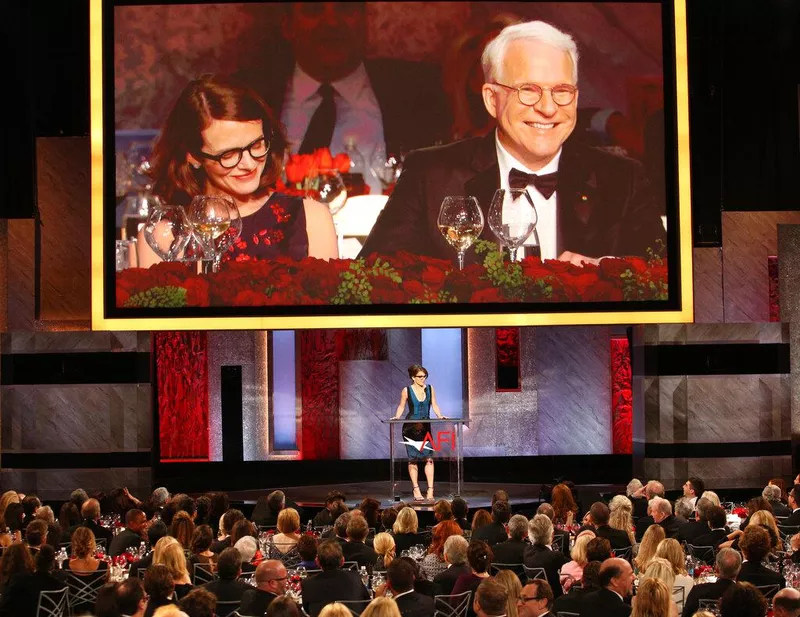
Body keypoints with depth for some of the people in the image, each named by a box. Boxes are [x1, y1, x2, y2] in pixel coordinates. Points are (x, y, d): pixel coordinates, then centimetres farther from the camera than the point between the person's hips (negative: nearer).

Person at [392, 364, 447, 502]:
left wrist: (440, 416, -3)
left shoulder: (429, 388, 6)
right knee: (413, 459, 1)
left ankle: (430, 491, -8)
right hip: (410, 428, -2)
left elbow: (434, 405, 12)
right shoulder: (407, 391, -2)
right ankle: (416, 490, 8)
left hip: (425, 428, 2)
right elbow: (401, 406, 7)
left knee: (429, 458, -8)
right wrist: (397, 417, -9)